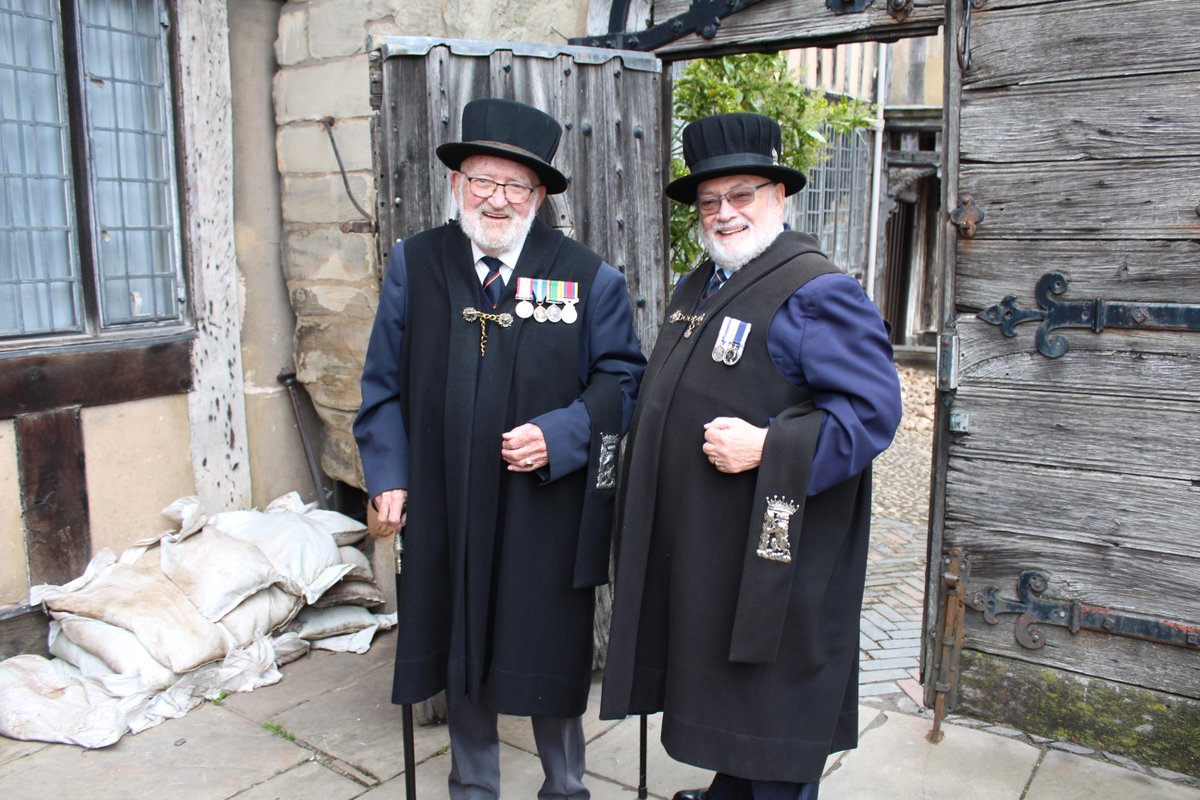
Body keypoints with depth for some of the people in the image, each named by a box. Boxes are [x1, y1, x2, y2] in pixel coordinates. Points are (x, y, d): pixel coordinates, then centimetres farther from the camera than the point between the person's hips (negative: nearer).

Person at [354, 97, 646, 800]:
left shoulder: (589, 278, -2)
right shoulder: (415, 264, 3)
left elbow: (622, 378, -1)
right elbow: (385, 382, 6)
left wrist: (560, 436, -16)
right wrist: (389, 476, -1)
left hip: (548, 513, -2)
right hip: (444, 509, 2)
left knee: (550, 659, 12)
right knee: (459, 654, 17)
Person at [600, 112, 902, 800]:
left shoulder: (818, 292, -15)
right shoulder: (698, 285, 13)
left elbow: (872, 410, -22)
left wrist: (766, 448, -27)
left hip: (774, 547, -9)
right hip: (698, 544, 9)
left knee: (772, 693, 6)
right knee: (720, 673, 22)